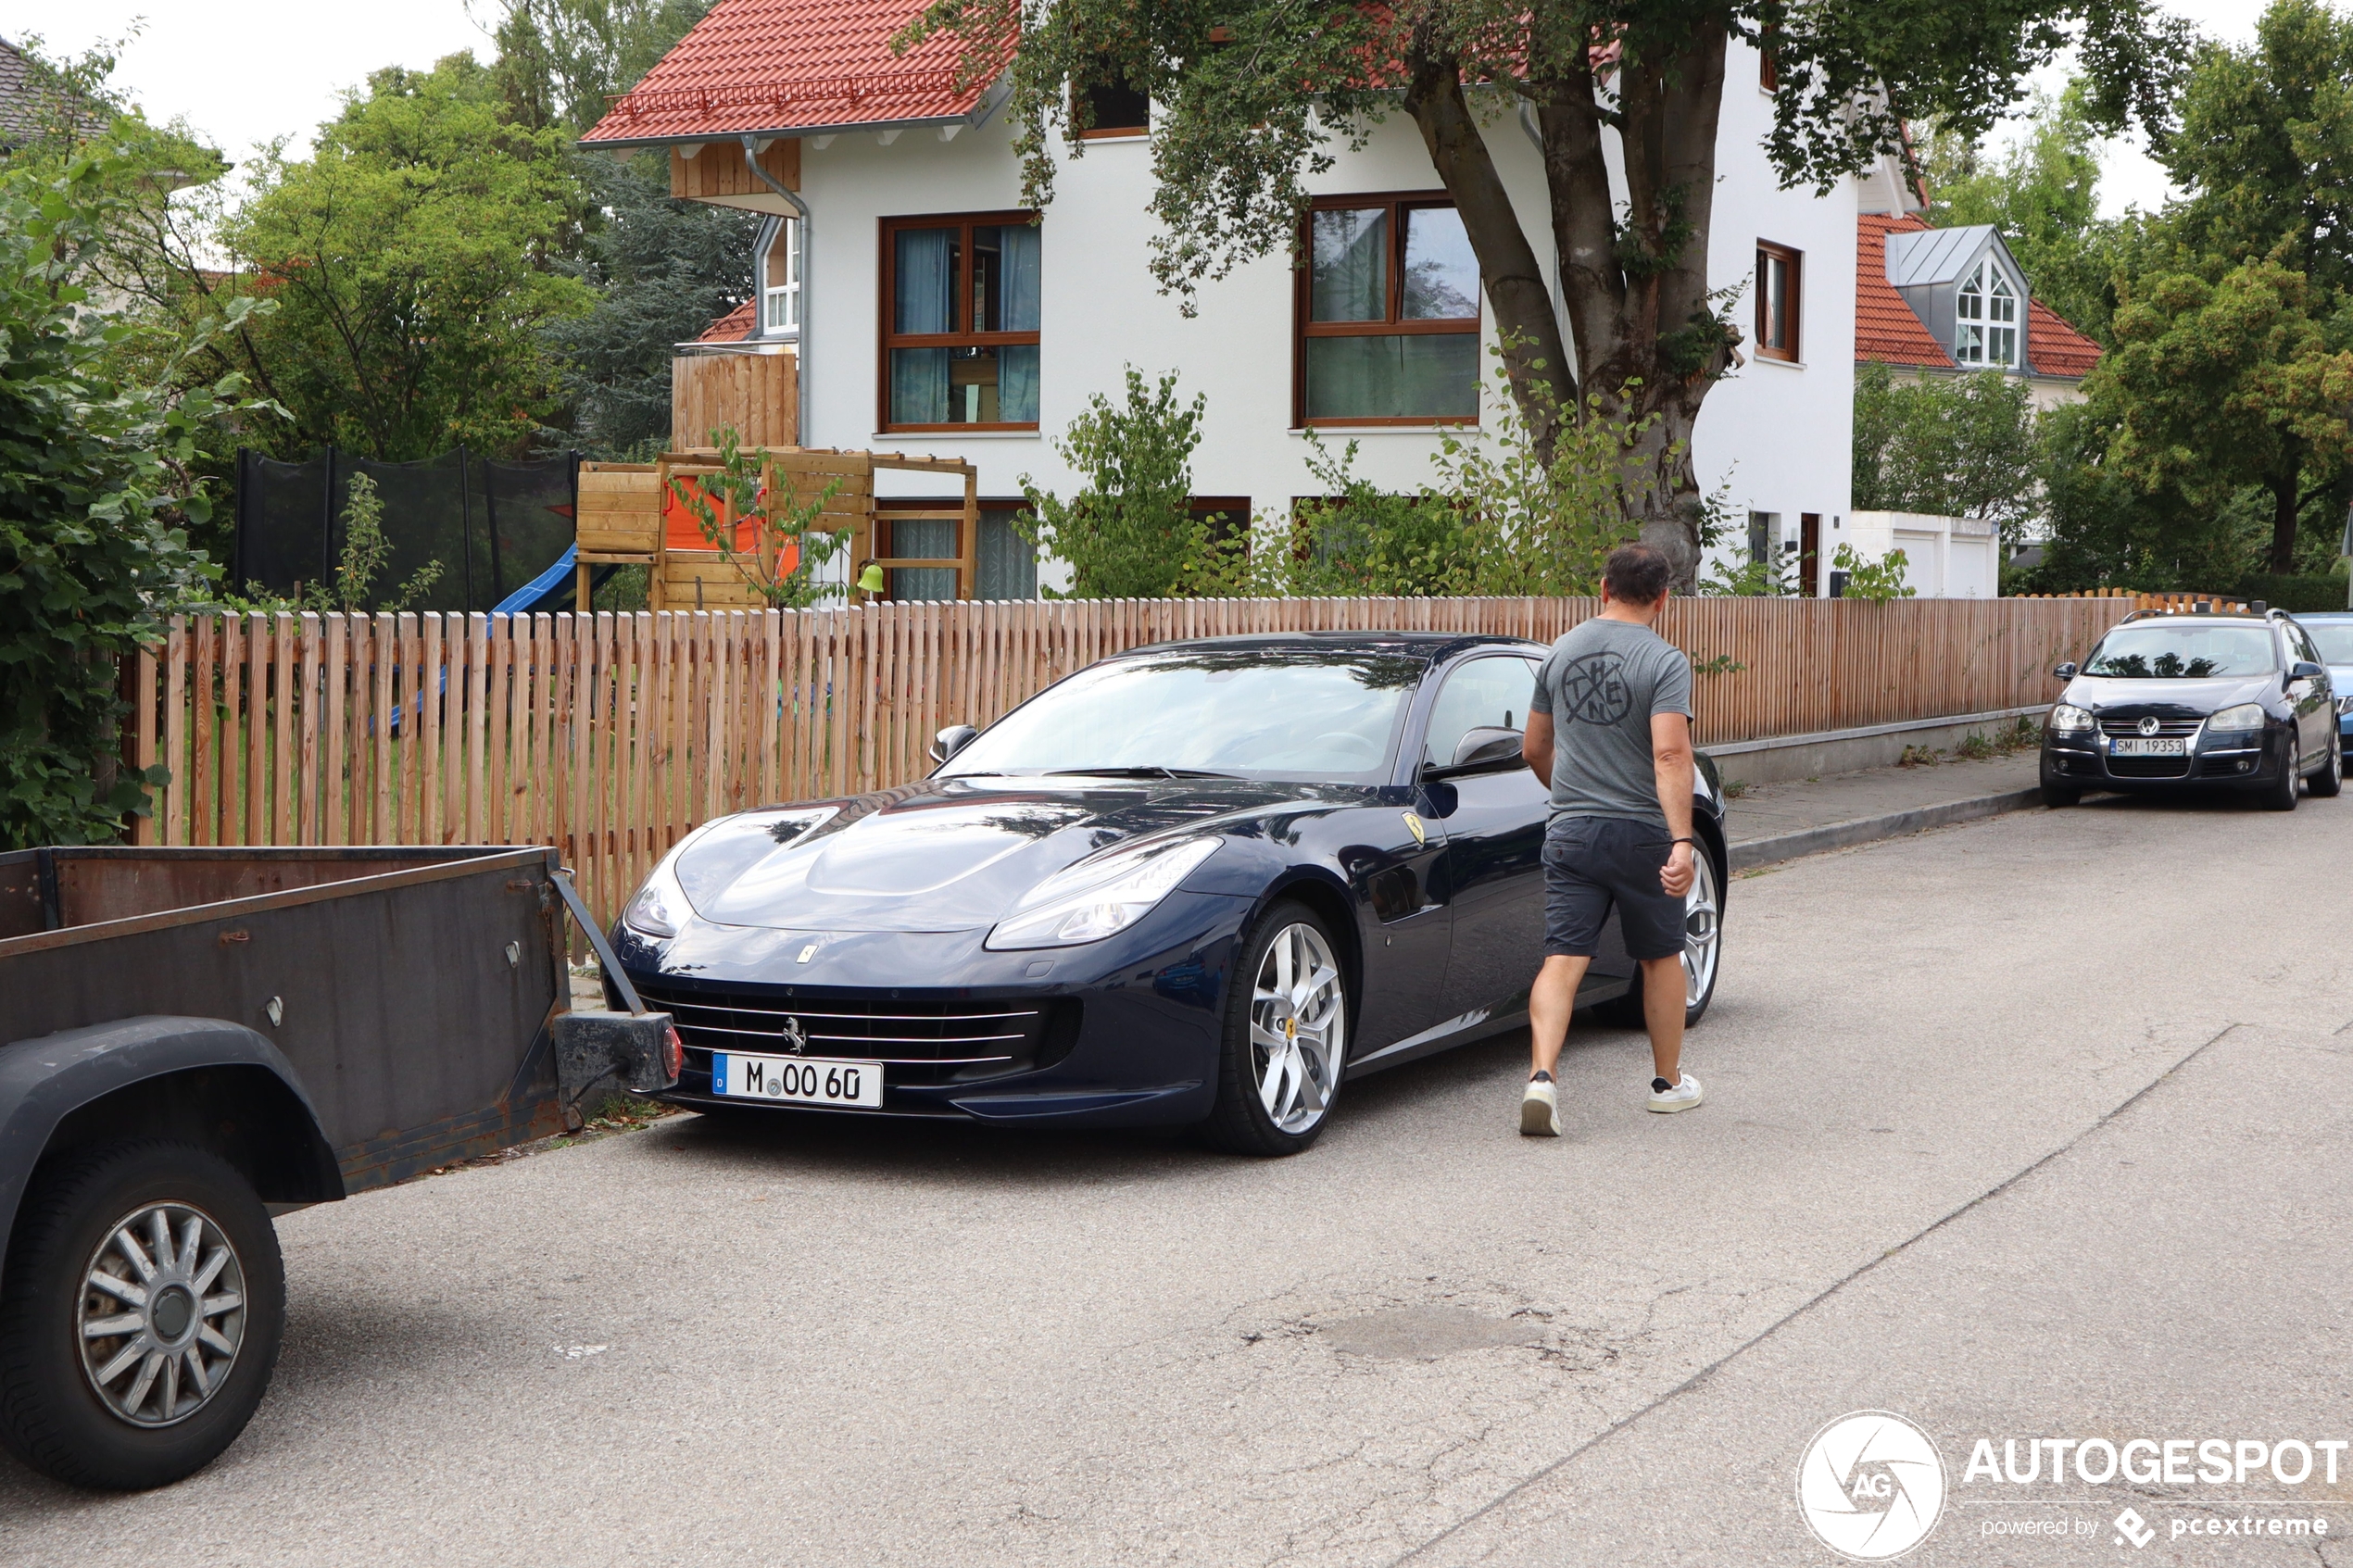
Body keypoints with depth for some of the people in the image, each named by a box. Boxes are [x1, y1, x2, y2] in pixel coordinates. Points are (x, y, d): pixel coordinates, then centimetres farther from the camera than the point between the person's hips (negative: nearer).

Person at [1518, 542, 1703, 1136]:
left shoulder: (1560, 653, 8)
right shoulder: (1665, 661, -9)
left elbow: (1534, 749, 16)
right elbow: (1670, 754, -22)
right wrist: (1683, 841, -27)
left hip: (1570, 834, 3)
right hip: (1642, 834, -3)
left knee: (1562, 958, -3)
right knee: (1662, 956, 15)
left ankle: (1541, 1076, -23)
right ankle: (1668, 1082, 27)